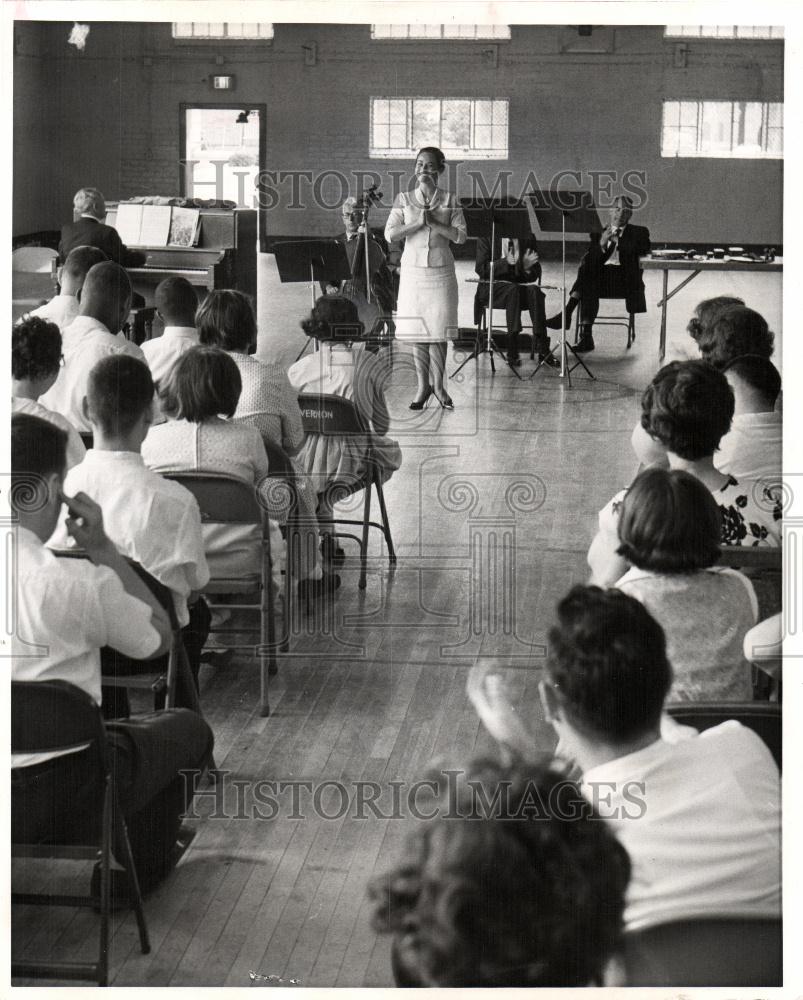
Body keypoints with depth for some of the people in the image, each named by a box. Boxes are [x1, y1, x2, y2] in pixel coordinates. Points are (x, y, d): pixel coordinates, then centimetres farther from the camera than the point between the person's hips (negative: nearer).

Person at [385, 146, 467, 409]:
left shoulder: (449, 200, 4)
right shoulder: (404, 199, 5)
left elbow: (460, 236, -5)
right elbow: (390, 235, -4)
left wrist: (434, 223, -14)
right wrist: (418, 223, -13)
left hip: (441, 272, -1)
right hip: (413, 271, 1)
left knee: (437, 331, -1)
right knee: (417, 331, 2)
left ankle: (438, 385, 10)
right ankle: (423, 386, 12)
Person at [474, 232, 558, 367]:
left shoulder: (528, 238, 6)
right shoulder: (487, 237, -1)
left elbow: (534, 275, 5)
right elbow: (480, 269, -10)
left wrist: (527, 267, -19)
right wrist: (505, 262, -25)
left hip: (521, 286, 3)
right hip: (492, 288, -3)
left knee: (534, 290, -29)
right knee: (513, 289, -34)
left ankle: (542, 350, -32)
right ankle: (512, 350, -37)